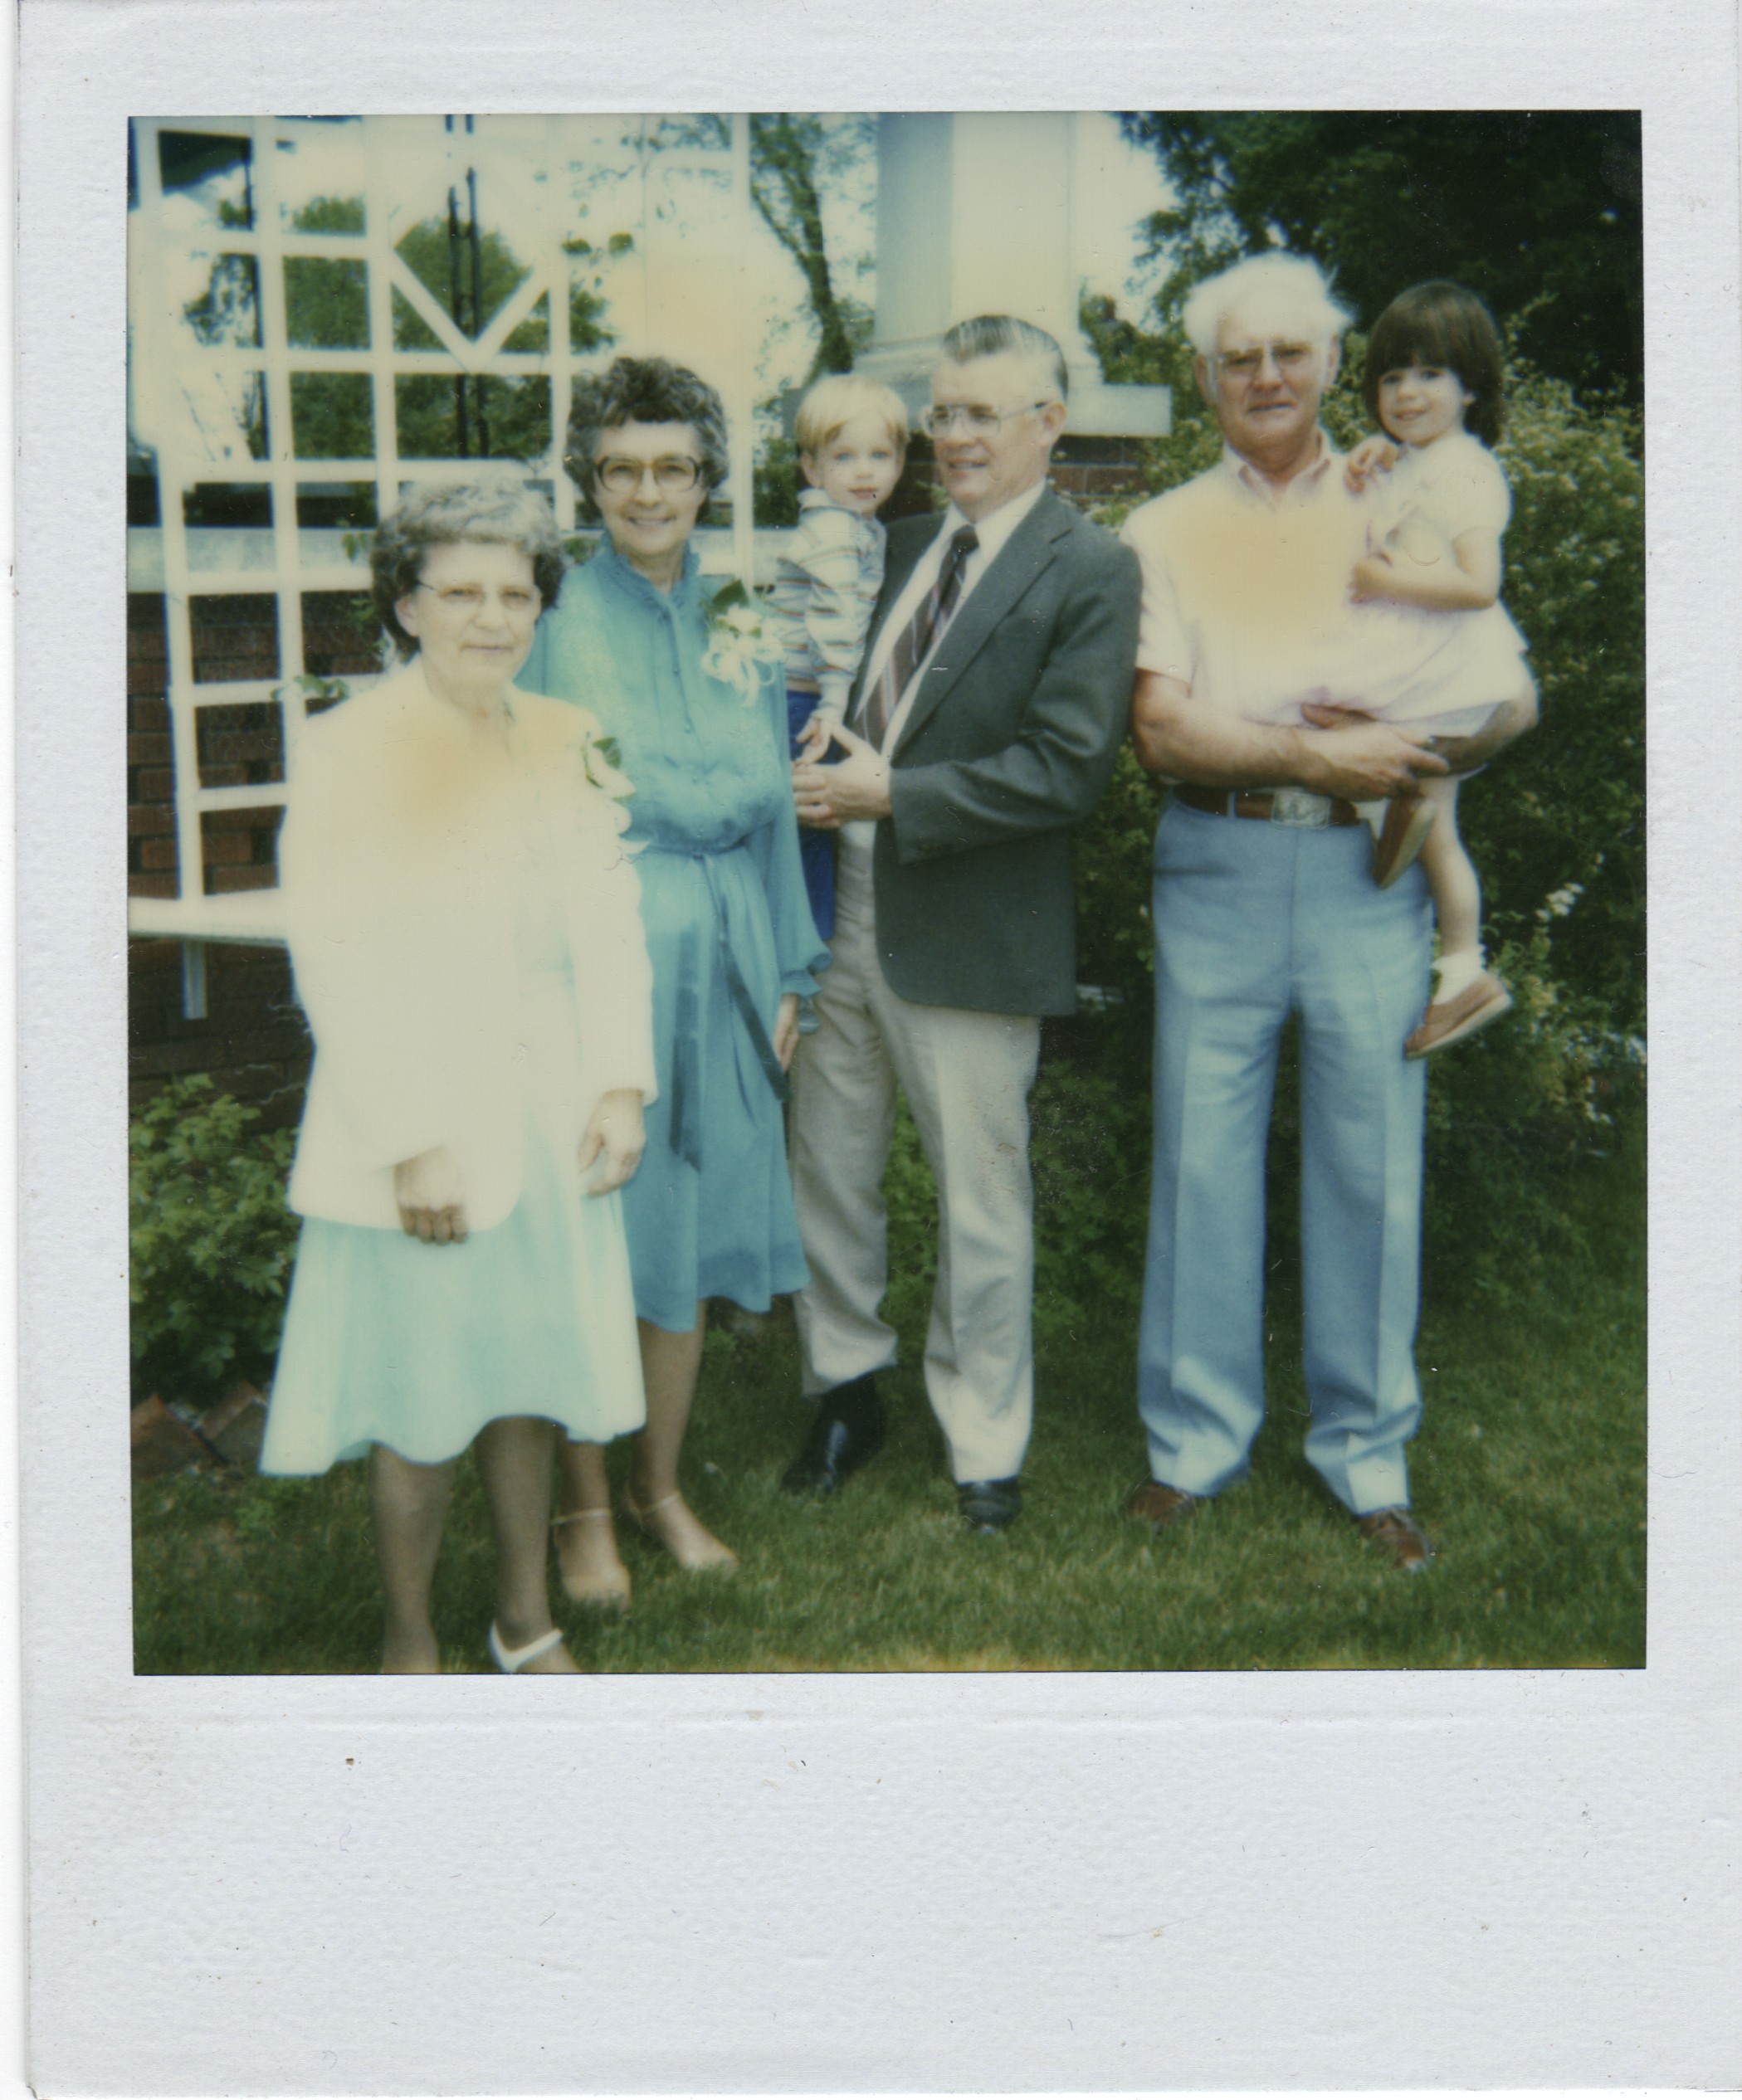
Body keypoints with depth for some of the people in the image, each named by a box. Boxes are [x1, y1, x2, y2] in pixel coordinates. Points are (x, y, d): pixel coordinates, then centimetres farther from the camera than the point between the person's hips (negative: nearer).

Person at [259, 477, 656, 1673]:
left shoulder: (564, 739, 5)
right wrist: (412, 1143, -16)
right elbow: (341, 967, -14)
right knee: (421, 1403, 5)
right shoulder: (352, 751, -10)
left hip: (548, 1113, 5)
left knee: (529, 1376, 15)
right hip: (422, 1123, -5)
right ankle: (411, 1647, 24)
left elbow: (606, 919, 6)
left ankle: (526, 1622, 32)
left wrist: (621, 1081, -3)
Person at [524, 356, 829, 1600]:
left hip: (718, 960, 5)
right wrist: (726, 798, -1)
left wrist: (784, 972, 12)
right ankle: (585, 1507, 17)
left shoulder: (738, 619, 10)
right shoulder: (560, 624, -4)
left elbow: (767, 804, 13)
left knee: (692, 1228, 10)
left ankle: (662, 1484, 26)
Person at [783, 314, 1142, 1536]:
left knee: (980, 1203, 7)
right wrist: (825, 779, -2)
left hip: (968, 931, -6)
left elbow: (1069, 768, -17)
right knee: (829, 1166, 15)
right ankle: (848, 1390, 36)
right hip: (843, 903, 6)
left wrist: (896, 796, -17)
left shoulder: (1091, 572, -9)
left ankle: (986, 1448, 24)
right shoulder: (905, 545, 12)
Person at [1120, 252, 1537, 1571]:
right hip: (1218, 869, 0)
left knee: (1372, 1168, 4)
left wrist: (1408, 748, -12)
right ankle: (1198, 1439, 20)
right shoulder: (1166, 533, 8)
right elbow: (1164, 728, -4)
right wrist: (1314, 754, -16)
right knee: (1202, 1160, 4)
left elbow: (1514, 694, 7)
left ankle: (1367, 1451, 20)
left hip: (1369, 867, 0)